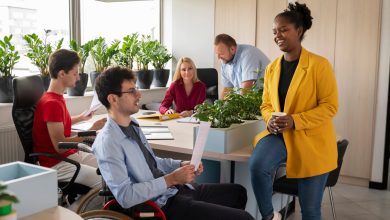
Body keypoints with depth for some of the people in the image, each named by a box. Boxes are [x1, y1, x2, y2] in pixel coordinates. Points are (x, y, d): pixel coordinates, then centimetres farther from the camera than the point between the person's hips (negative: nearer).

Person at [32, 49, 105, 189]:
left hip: (71, 154, 10)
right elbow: (59, 146, -22)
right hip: (55, 164, -9)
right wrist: (91, 131, -19)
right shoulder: (51, 103, -20)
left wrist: (81, 118, 21)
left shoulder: (57, 97, 9)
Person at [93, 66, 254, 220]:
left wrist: (181, 165, 5)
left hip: (178, 190, 9)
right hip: (165, 205, -9)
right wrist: (171, 179, -21)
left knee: (238, 192, 23)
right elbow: (125, 196, -25)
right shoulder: (107, 142, -20)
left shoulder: (132, 126, 9)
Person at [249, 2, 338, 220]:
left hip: (312, 141, -3)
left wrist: (295, 121, -23)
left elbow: (330, 106, -12)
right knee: (257, 165, -28)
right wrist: (270, 119, -10)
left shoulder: (319, 65, -11)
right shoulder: (272, 68, 7)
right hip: (279, 134, 4)